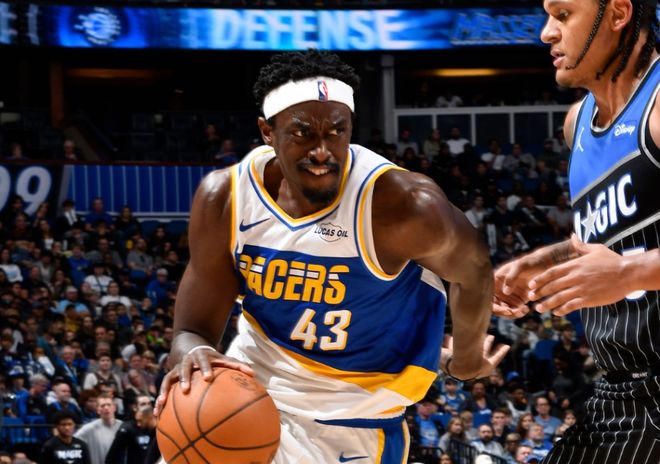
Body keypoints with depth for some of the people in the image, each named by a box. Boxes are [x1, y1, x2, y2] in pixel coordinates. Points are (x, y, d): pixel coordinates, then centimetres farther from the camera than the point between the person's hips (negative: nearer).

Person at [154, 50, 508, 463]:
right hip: (253, 388, 4)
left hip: (351, 427, -4)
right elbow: (194, 330, -11)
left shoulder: (401, 204, -26)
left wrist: (466, 358, 15)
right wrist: (193, 356, -38)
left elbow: (473, 269, -5)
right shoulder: (225, 199, -16)